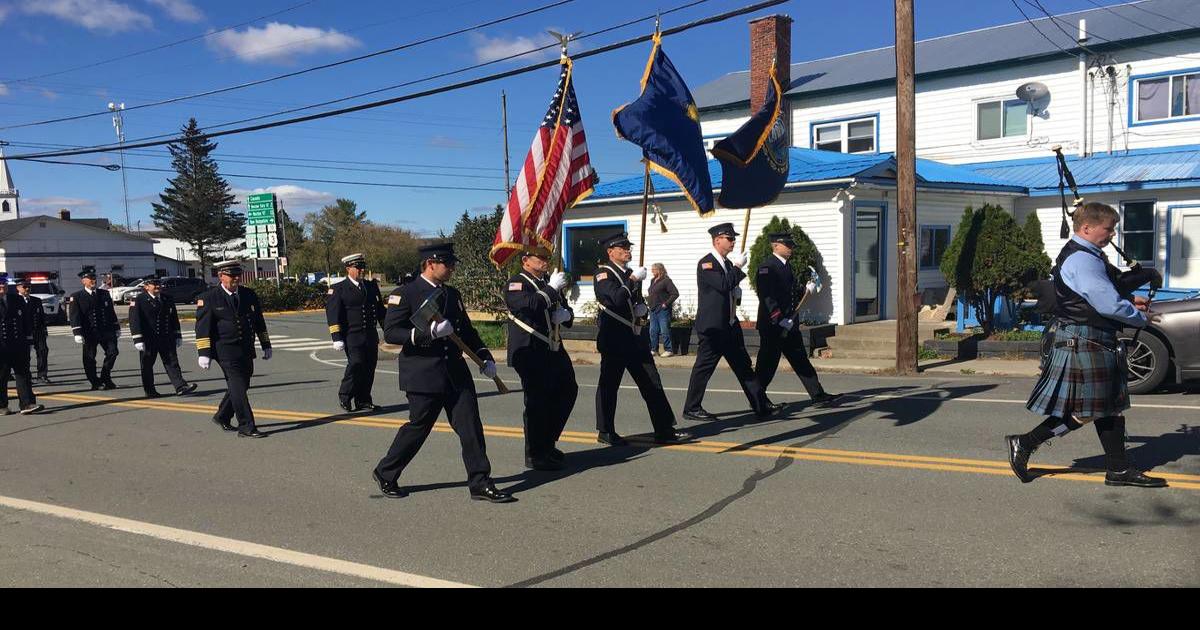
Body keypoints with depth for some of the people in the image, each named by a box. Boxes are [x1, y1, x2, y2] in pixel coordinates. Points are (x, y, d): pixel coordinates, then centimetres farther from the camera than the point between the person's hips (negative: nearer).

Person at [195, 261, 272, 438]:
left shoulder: (250, 295, 9)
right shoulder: (208, 298, -5)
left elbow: (259, 323, 16)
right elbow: (202, 327, -7)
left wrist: (266, 346, 15)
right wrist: (204, 353, -13)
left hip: (246, 351, 6)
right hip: (225, 350, -6)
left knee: (240, 386, 13)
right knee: (238, 386, -10)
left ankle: (222, 417, 34)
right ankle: (246, 427, -9)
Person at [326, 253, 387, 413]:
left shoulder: (372, 286, 15)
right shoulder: (338, 289, -1)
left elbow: (381, 310, 21)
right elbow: (333, 315, -6)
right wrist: (337, 338, -14)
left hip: (371, 335, 5)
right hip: (352, 337, -5)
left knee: (369, 367, 5)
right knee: (356, 364, -16)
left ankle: (363, 401, 16)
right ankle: (345, 396, 5)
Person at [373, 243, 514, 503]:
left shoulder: (452, 294, 14)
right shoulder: (404, 294, -7)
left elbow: (467, 330, 22)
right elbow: (390, 333, -14)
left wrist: (485, 357, 10)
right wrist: (429, 333, -25)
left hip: (455, 372, 6)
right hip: (423, 375, -6)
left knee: (471, 426, 1)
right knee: (418, 427, 4)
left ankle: (480, 484, 7)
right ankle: (385, 473, 26)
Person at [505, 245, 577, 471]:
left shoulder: (549, 283, 18)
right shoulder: (517, 283, -8)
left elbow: (565, 311, 22)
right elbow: (529, 305, -28)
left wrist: (566, 314, -1)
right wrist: (551, 288, -21)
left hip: (554, 350, 9)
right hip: (531, 353, -9)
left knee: (568, 391, 15)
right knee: (537, 401, -4)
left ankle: (547, 443, 29)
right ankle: (535, 455, 9)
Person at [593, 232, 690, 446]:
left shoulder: (631, 273, 17)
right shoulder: (603, 274, -7)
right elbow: (617, 298, -24)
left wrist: (642, 308, 7)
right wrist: (633, 280, -18)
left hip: (636, 338, 8)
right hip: (614, 338, -8)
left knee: (652, 383, 5)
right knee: (609, 384, 3)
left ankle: (665, 431, 7)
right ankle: (605, 432, 15)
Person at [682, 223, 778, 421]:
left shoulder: (727, 262, 14)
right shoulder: (706, 263, -13)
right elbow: (723, 284, -26)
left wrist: (736, 293, 8)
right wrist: (738, 267, -14)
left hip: (730, 325, 9)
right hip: (712, 326, -9)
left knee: (743, 366, 10)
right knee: (704, 366, -2)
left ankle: (761, 405, 14)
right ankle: (691, 409, 8)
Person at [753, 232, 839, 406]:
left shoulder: (786, 266, 16)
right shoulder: (766, 267, -13)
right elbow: (766, 297, -20)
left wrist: (806, 290, 6)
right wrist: (780, 320, -24)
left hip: (789, 324, 9)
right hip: (772, 325, -9)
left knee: (801, 360, 8)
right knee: (768, 363, 0)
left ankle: (818, 395, 10)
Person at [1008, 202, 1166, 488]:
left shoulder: (1089, 255, 15)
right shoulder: (1082, 260, -19)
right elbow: (1108, 305, -23)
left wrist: (1129, 301, 10)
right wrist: (1140, 318, -6)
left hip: (1100, 344, 11)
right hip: (1083, 343, -11)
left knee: (1111, 406, 12)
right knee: (1082, 411, -4)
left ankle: (1119, 470, 19)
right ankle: (1024, 444, 5)